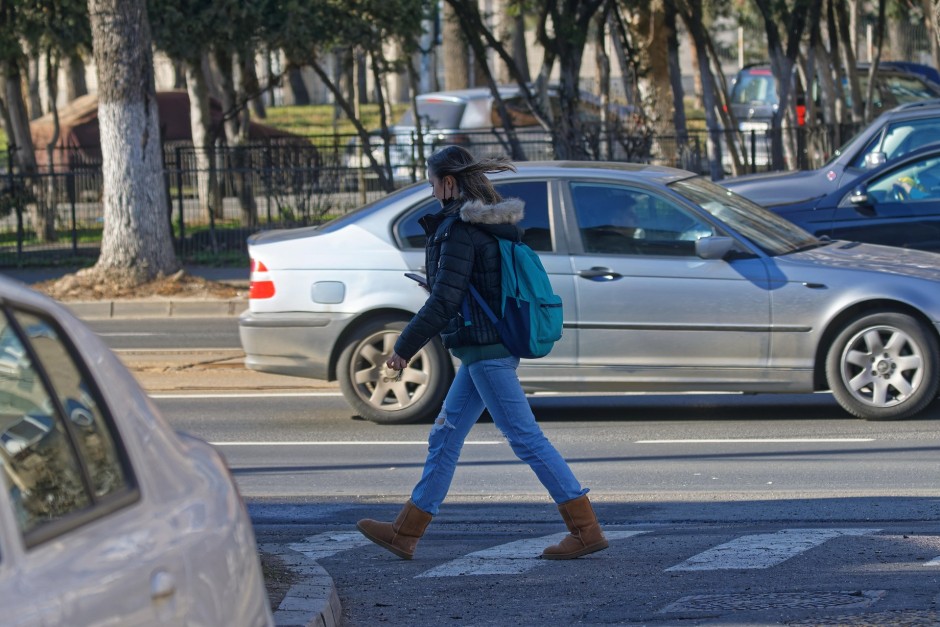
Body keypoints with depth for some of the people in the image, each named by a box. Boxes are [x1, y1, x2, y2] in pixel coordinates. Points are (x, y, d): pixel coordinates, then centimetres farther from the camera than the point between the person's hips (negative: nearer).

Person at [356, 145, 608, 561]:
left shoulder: (459, 231, -16)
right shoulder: (491, 224, 12)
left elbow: (444, 300, -21)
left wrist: (405, 347, -14)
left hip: (484, 352, -10)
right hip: (487, 350, 10)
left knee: (526, 439, -8)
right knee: (444, 438, 13)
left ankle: (586, 530, -6)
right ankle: (404, 534, 18)